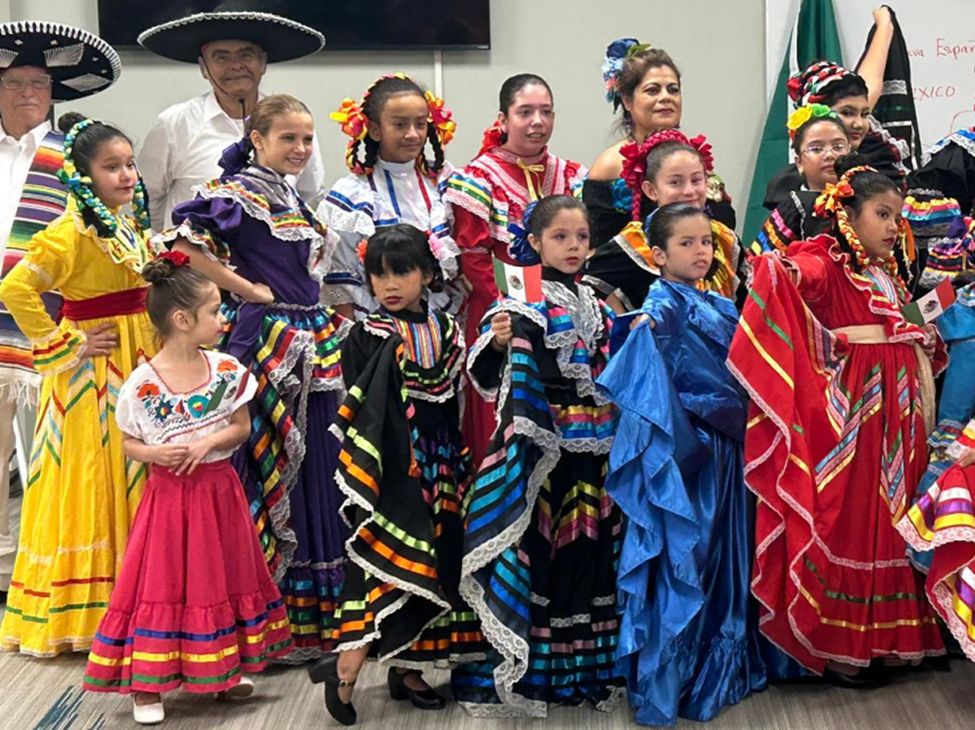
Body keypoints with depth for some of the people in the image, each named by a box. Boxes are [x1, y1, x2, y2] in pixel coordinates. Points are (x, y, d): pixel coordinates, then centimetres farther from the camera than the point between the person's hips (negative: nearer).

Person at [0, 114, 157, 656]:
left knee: (135, 479, 14)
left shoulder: (132, 225, 9)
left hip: (138, 363, 8)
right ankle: (80, 609, 10)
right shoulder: (72, 233, -17)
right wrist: (67, 345, -19)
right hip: (95, 369, -8)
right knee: (93, 479, -2)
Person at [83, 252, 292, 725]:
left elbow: (242, 427, 3)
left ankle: (226, 668, 29)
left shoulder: (226, 369, -3)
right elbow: (129, 443, -3)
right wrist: (155, 454, -23)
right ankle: (147, 684, 10)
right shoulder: (143, 382, -13)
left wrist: (208, 442, -15)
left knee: (224, 576, 12)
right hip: (168, 492, -4)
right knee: (162, 580, -1)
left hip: (218, 487, 4)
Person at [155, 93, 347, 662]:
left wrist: (327, 321, 15)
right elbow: (184, 244, -22)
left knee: (316, 471, 9)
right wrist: (250, 290, -16)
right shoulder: (238, 193, -8)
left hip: (313, 344, 8)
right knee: (273, 471, -5)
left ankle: (317, 611, 18)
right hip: (267, 341, -8)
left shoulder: (292, 198, 18)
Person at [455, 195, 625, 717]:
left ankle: (587, 662, 22)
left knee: (589, 547, 10)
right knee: (534, 544, -6)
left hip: (595, 445, 6)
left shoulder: (597, 306, 14)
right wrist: (498, 341, -33)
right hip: (543, 443, -6)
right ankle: (525, 666, 3)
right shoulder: (526, 303, -6)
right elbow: (490, 373, -15)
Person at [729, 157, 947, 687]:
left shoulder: (890, 277, 15)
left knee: (887, 521, 13)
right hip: (850, 413, -8)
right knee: (846, 521, -1)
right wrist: (777, 270, -45)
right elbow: (797, 275, -29)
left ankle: (880, 637, 25)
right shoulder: (829, 266, -9)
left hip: (897, 414, 8)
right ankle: (836, 649, 10)